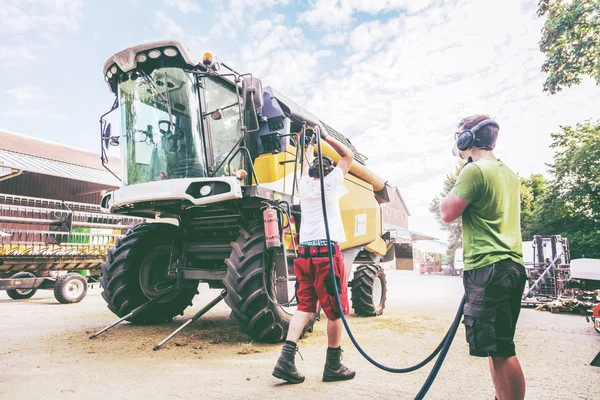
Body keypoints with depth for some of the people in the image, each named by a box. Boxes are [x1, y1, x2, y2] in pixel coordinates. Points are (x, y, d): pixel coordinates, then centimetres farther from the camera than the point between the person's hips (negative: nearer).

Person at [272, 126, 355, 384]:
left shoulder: (304, 186, 15)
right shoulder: (330, 183, 3)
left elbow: (307, 164, 35)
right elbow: (348, 156, 14)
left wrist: (311, 142, 48)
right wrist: (325, 137, 16)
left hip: (304, 253, 6)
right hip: (327, 252, -5)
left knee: (304, 307, 10)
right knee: (335, 311, 5)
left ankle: (286, 359, -2)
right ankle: (333, 366, 13)